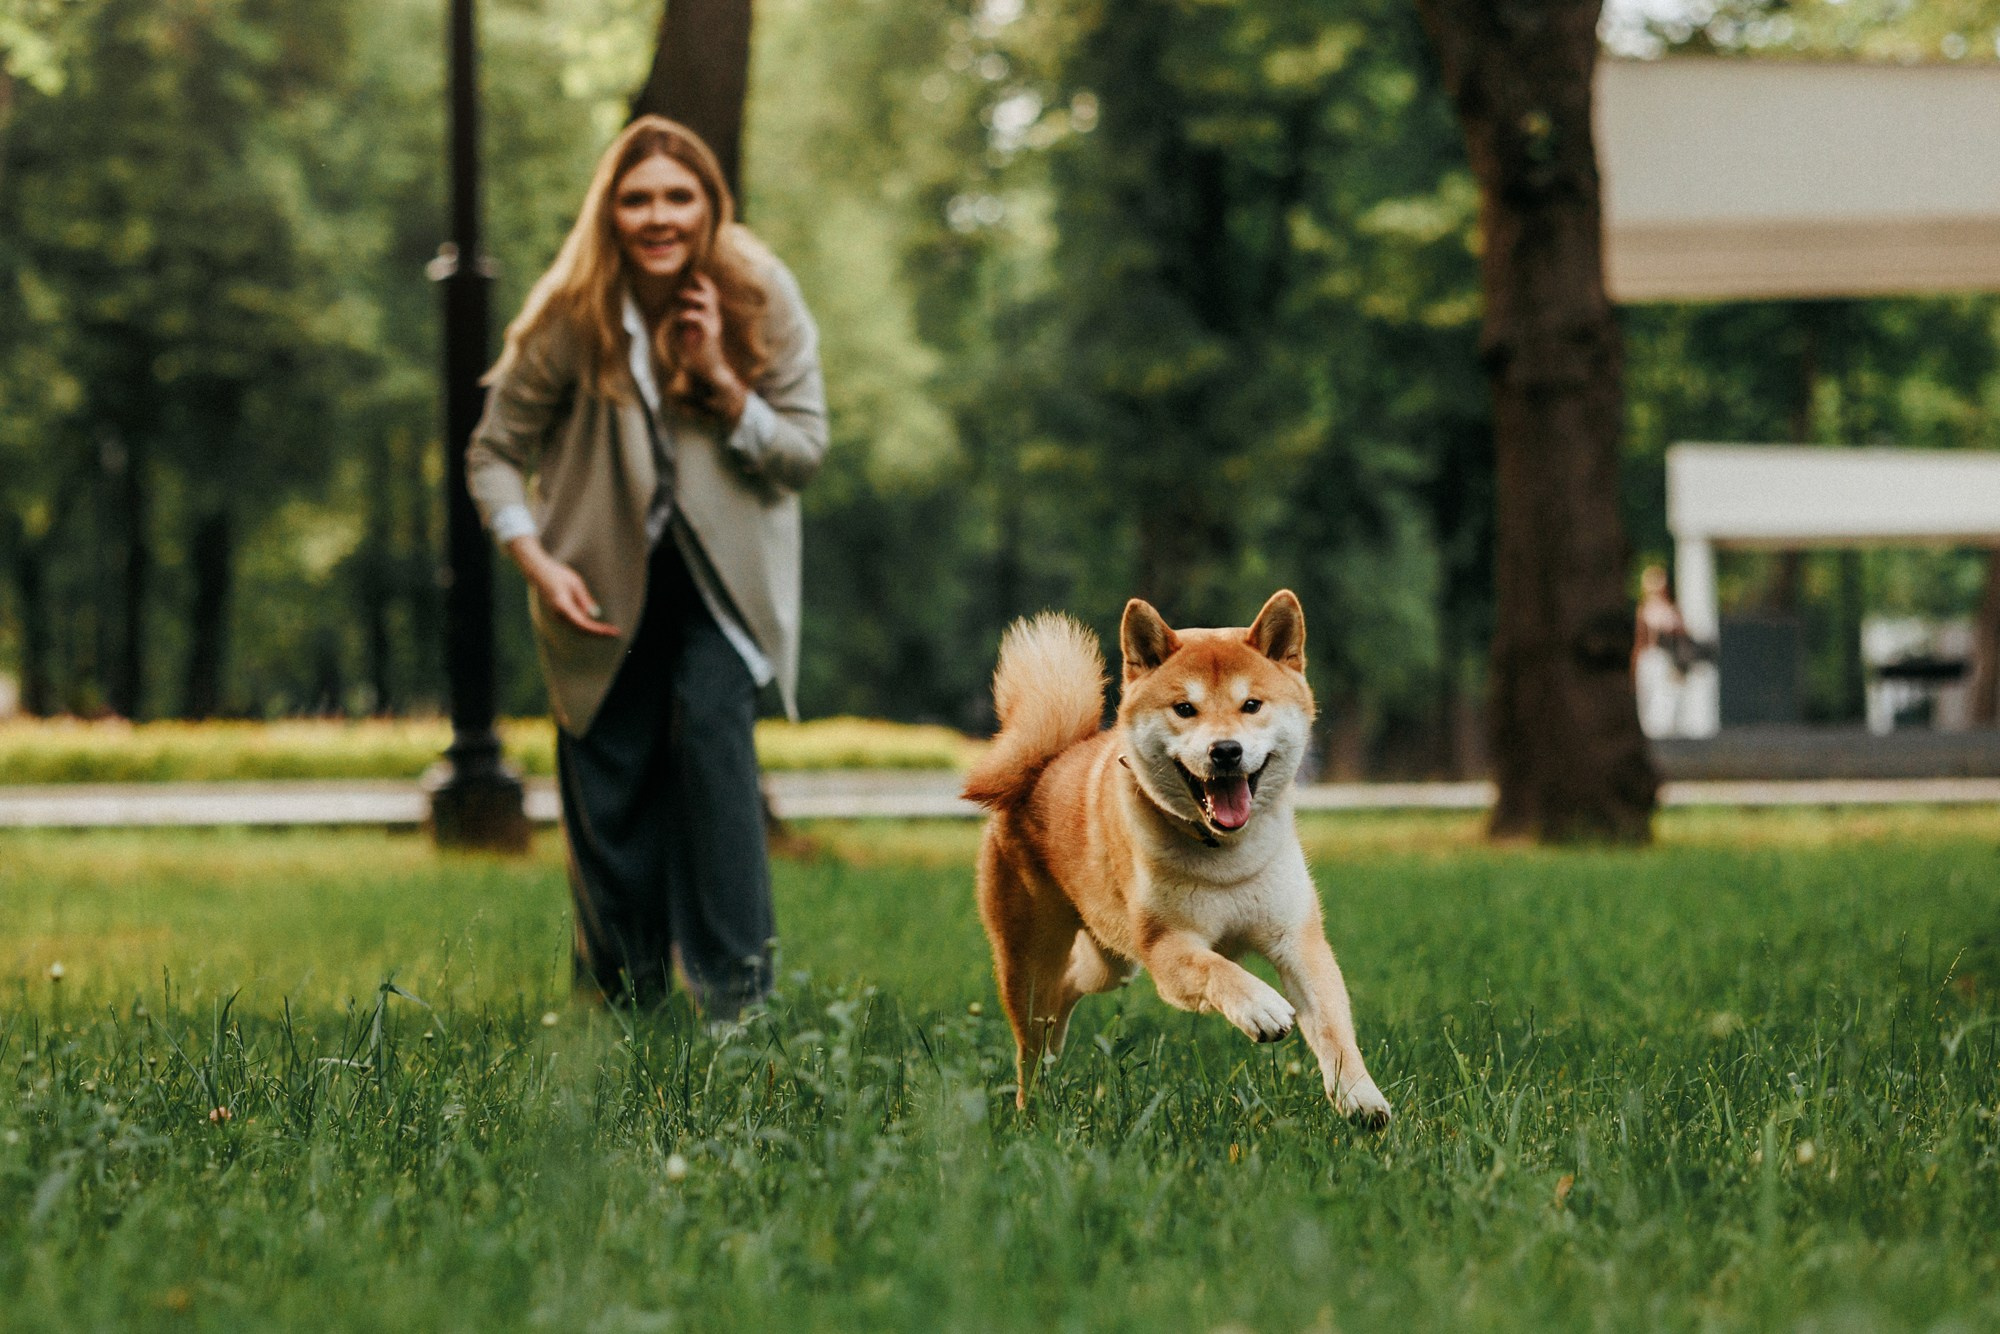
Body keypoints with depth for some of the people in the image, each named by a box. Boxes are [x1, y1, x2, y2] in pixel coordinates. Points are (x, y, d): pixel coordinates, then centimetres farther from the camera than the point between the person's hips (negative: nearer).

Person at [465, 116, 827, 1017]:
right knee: (607, 779, 5)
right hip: (604, 580, 1)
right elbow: (495, 453, -6)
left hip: (724, 573, -1)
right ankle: (623, 1000, 24)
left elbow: (804, 453, -11)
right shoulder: (571, 318, -17)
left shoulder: (761, 300, -15)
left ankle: (736, 993, -16)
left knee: (711, 729, -21)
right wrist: (536, 562, -20)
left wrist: (723, 385, -27)